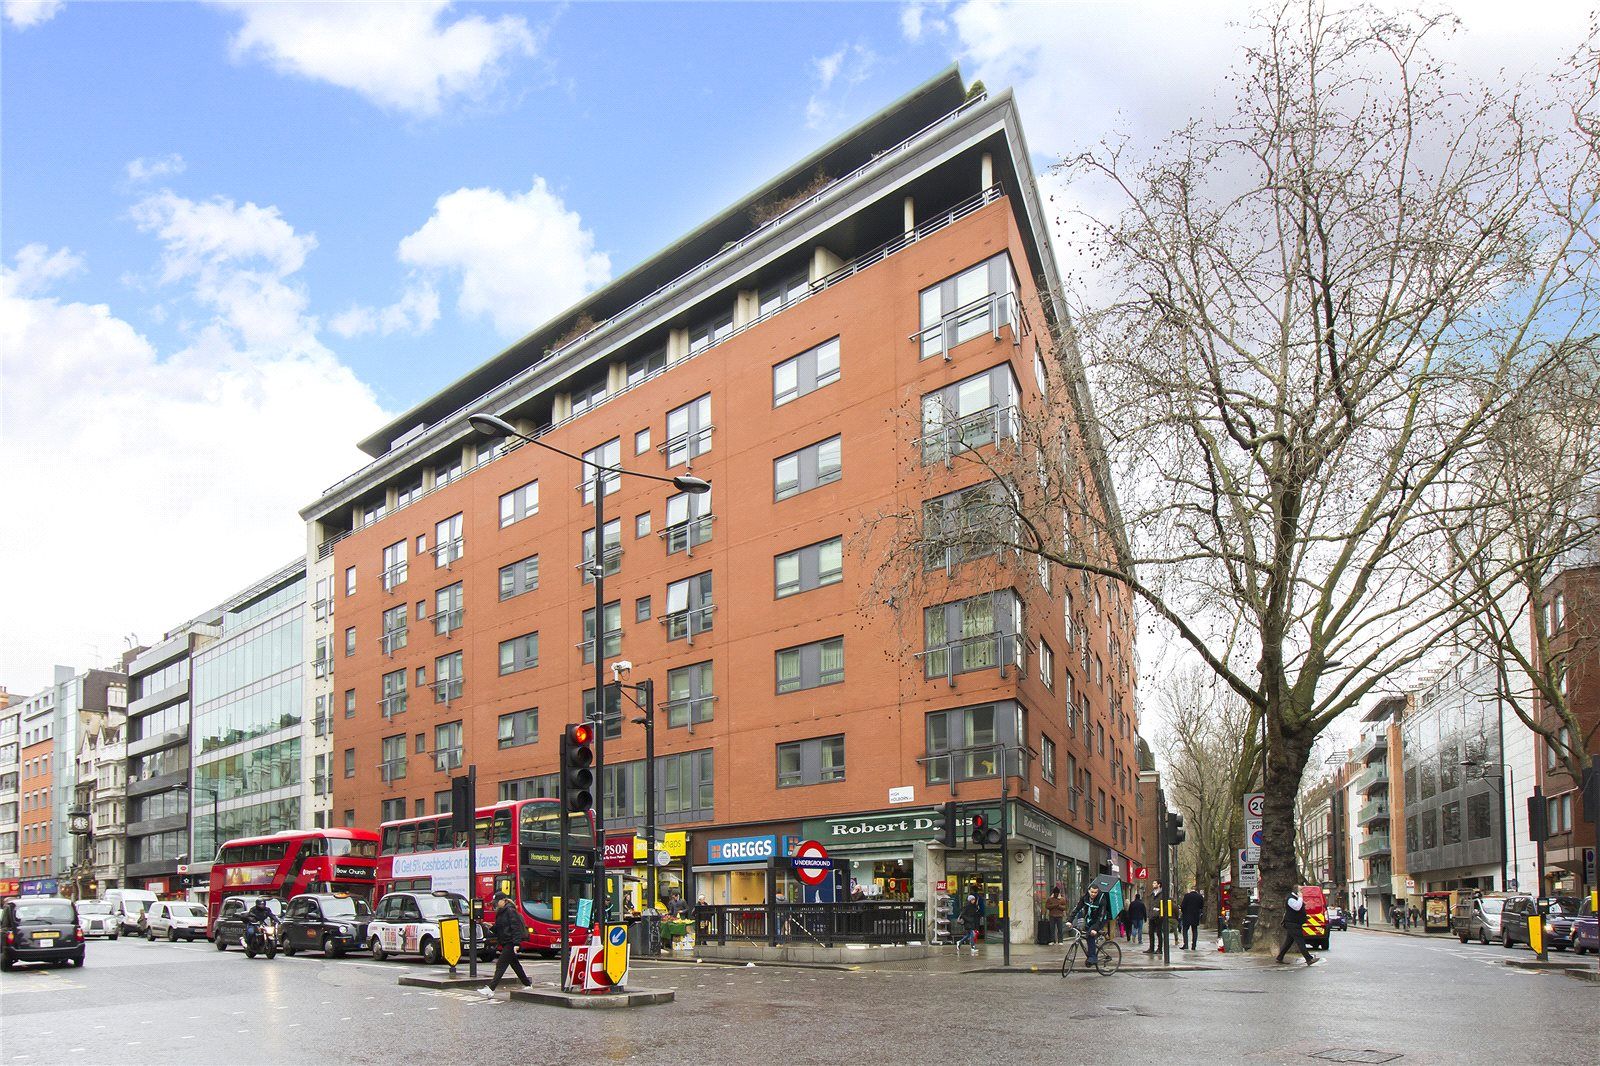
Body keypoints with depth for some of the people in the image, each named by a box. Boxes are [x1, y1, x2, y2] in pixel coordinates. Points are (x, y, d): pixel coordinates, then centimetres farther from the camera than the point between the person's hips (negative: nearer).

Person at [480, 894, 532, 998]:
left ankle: (491, 989, -17)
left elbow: (516, 927, -19)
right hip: (506, 943, 10)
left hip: (510, 943, -10)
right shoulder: (501, 912, 15)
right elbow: (498, 929, 23)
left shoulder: (510, 911, -14)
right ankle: (527, 984, 27)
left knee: (501, 965, -13)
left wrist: (516, 943, -23)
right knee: (515, 964, 16)